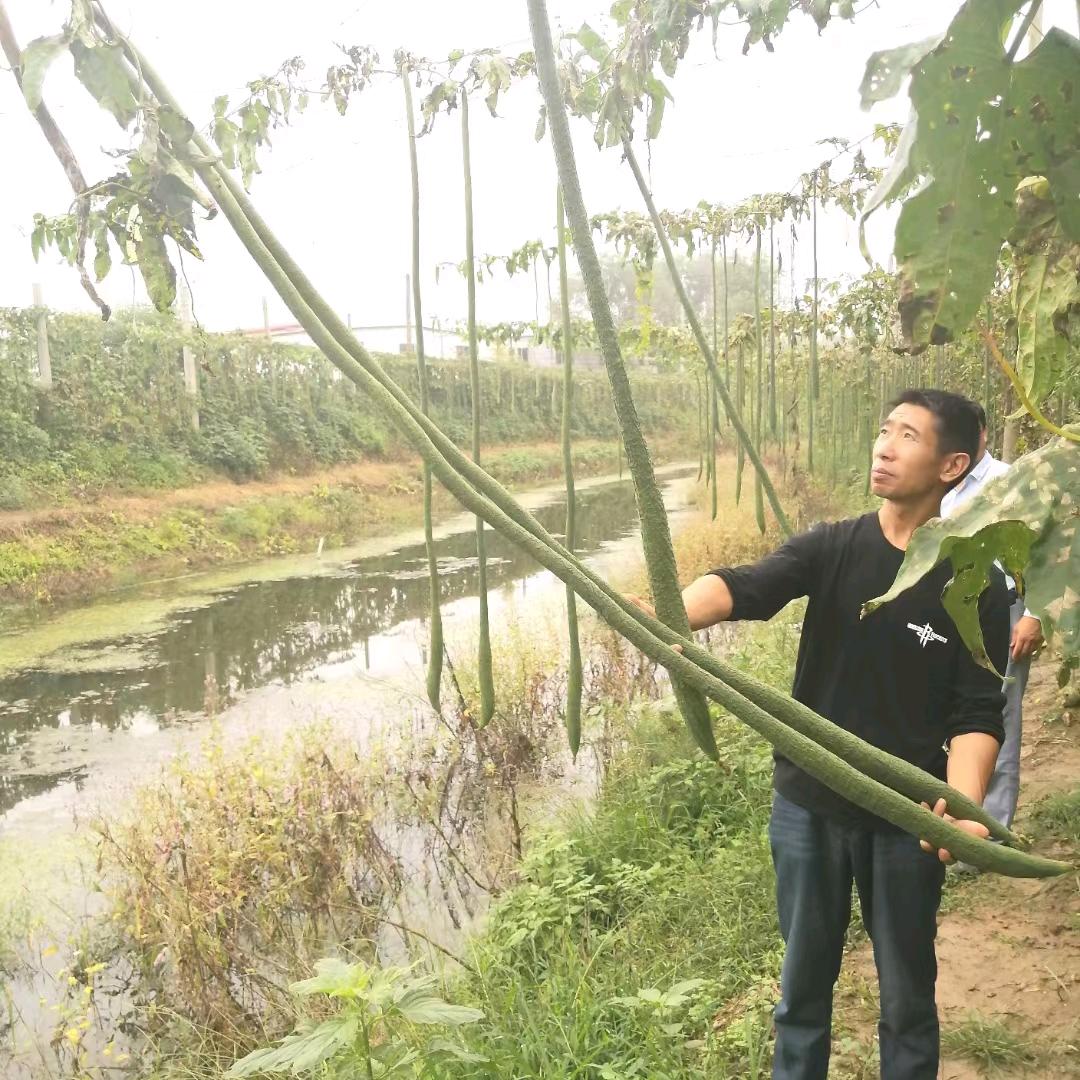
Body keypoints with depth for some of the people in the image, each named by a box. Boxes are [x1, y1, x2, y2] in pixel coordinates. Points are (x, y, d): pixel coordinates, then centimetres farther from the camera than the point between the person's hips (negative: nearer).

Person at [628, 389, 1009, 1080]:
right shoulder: (831, 549, -5)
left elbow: (978, 714, -10)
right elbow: (745, 587, -23)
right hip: (808, 804, 2)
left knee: (907, 996, 15)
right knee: (804, 983, 18)